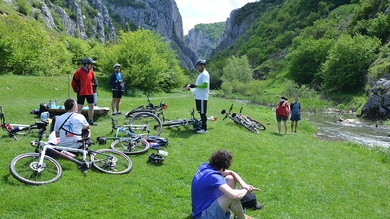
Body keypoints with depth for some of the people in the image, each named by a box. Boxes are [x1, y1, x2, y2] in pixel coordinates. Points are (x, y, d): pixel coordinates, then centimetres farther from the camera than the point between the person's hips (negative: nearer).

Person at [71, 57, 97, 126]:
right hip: (81, 93, -6)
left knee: (91, 106, 10)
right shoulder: (79, 72, -13)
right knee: (79, 107, -2)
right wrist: (76, 90, 4)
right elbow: (74, 82, -5)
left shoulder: (91, 72, 5)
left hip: (90, 92, 6)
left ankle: (90, 121, 22)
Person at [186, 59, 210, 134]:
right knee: (200, 112, 15)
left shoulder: (205, 74, -14)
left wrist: (195, 86, -23)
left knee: (203, 113, -4)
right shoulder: (201, 74, 19)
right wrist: (190, 86, 9)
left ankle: (204, 129, 2)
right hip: (198, 96, 10)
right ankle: (202, 126, 24)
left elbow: (205, 85, -25)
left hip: (202, 97, -10)